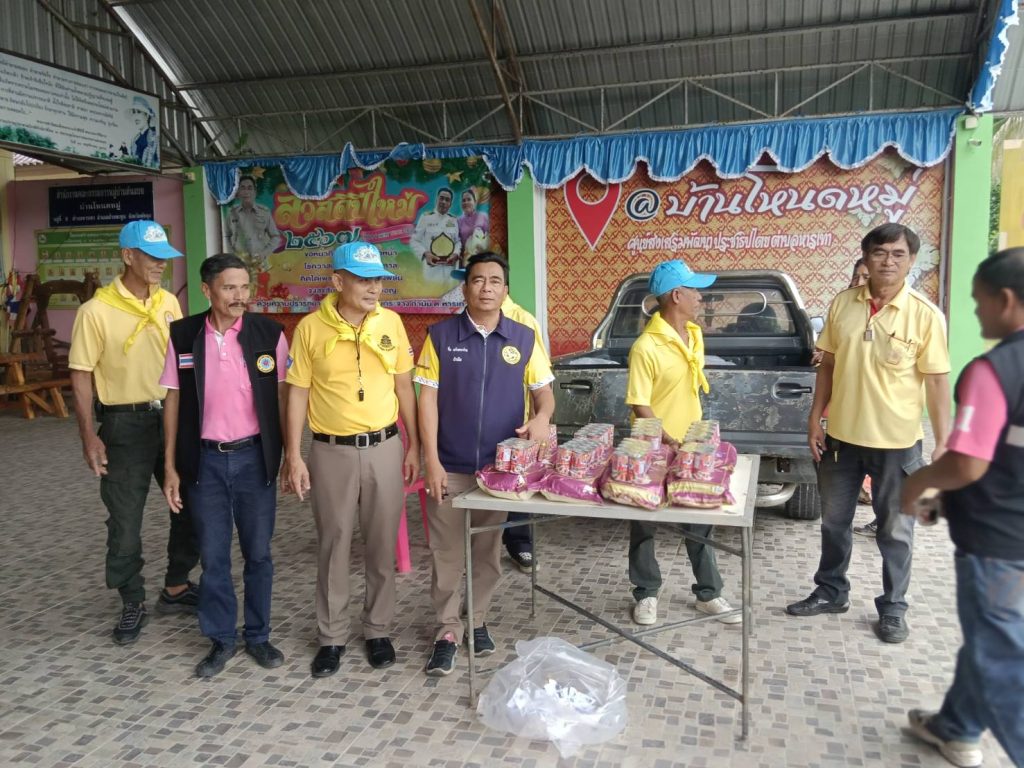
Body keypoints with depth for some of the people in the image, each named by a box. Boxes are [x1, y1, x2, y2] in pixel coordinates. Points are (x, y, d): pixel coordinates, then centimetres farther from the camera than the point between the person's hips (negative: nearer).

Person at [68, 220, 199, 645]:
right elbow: (81, 375, -9)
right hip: (125, 423, -5)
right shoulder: (96, 310, -12)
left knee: (190, 507, 11)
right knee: (125, 521, 5)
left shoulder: (169, 302, 4)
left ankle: (176, 588, 30)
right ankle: (132, 604, 23)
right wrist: (88, 435, -13)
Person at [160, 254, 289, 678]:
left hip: (254, 456, 0)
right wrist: (170, 466, 1)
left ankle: (258, 636, 28)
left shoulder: (269, 332, -6)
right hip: (206, 459, 1)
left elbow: (283, 397, 0)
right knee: (213, 556, 11)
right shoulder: (182, 335, -3)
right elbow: (173, 400, 3)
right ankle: (221, 639, 28)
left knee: (258, 552, 10)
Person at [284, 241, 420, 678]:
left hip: (384, 448, 2)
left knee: (382, 545, 11)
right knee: (333, 546, 10)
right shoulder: (310, 327, -6)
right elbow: (297, 394, -2)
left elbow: (404, 386, 7)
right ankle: (332, 636, 25)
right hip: (332, 452, -1)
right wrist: (293, 455, -6)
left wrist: (414, 446, 5)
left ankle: (378, 630, 28)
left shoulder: (391, 322, 0)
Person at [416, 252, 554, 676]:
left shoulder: (524, 338, 1)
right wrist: (432, 461, -10)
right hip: (450, 466, -1)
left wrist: (542, 417, -19)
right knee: (447, 553, 5)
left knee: (488, 550, 15)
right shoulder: (440, 335, -4)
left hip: (501, 465, 2)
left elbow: (543, 391, 5)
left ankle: (477, 621, 33)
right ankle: (448, 629, 22)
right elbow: (427, 398, -4)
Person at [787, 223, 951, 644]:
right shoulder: (842, 304, -1)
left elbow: (937, 381, -8)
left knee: (895, 531, 10)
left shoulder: (925, 314, -10)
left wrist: (943, 443, -11)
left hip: (897, 442, -3)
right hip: (842, 434, 3)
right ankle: (831, 592, 35)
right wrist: (815, 419, 3)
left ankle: (892, 609, 27)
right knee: (834, 521, 17)